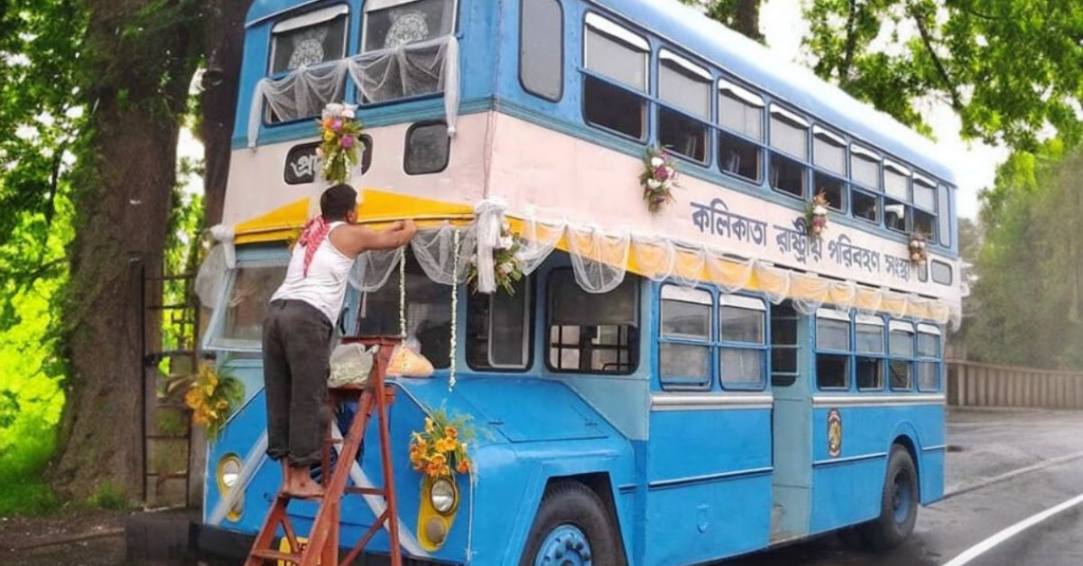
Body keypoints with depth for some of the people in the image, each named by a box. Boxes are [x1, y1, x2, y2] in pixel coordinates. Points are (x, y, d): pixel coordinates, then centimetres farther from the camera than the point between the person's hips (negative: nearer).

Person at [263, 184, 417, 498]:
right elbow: (395, 241, 24)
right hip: (307, 317, -7)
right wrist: (410, 228, 46)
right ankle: (301, 479, -3)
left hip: (277, 311, 8)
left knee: (280, 398, 7)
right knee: (307, 399, -4)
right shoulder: (349, 234, 10)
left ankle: (288, 476, 10)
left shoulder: (310, 233, 30)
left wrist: (395, 226, 55)